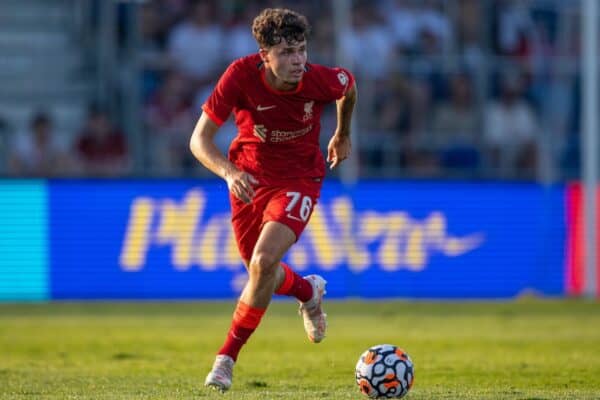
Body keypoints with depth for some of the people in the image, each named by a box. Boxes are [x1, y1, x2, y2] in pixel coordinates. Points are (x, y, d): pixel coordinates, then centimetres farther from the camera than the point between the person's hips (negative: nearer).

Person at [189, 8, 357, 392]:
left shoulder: (319, 80, -25)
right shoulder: (241, 76, -26)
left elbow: (349, 85, 2)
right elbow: (200, 138, -23)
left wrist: (343, 134, 18)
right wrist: (229, 172, -42)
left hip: (299, 179, -2)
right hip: (249, 177, 2)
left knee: (264, 262, -23)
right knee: (262, 272, 15)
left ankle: (227, 358, -10)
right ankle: (308, 291, 51)